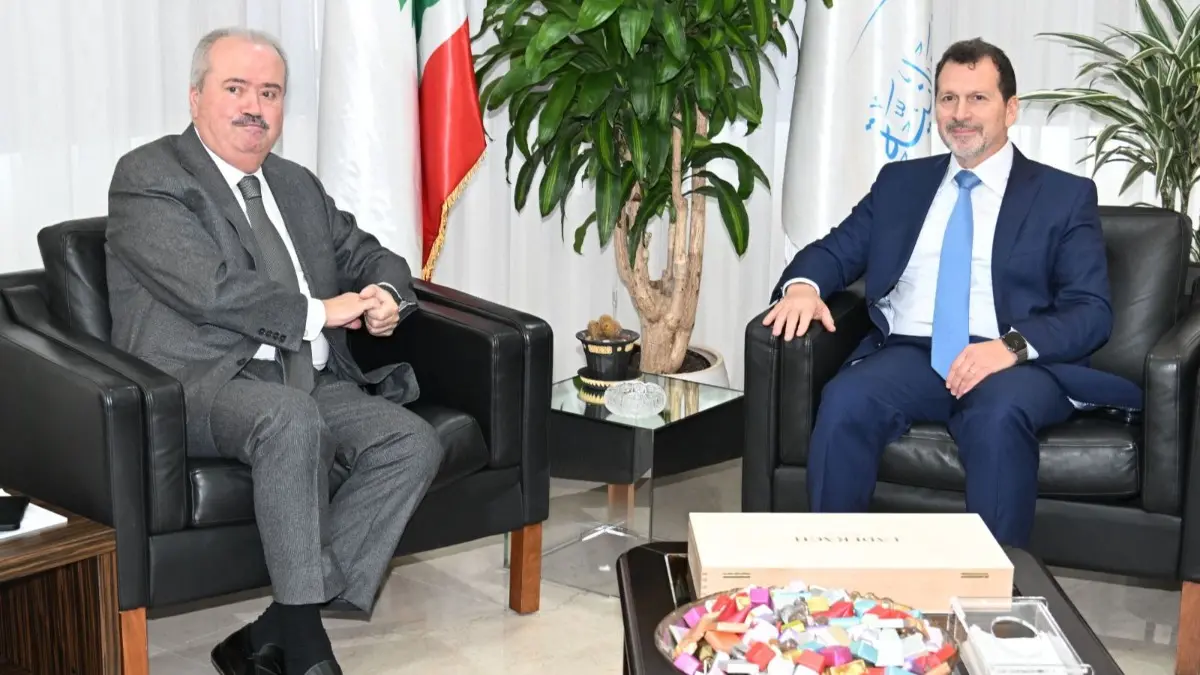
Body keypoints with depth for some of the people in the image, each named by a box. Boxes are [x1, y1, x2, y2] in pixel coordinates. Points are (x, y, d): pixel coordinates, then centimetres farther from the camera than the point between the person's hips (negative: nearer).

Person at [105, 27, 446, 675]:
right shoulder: (147, 177, -2)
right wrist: (320, 311, -11)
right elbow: (208, 288, -16)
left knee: (414, 443, -17)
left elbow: (372, 256, 27)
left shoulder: (298, 185, 21)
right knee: (291, 416, -38)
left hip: (311, 382, 7)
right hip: (202, 383, -7)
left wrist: (386, 294, 2)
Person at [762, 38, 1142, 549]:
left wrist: (1013, 345, -19)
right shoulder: (900, 182, 21)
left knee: (999, 415, -37)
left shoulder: (1065, 196, 10)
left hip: (1014, 364, -2)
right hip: (908, 355, 2)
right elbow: (836, 250, 20)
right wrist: (803, 286, -6)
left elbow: (1091, 311, 1)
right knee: (844, 401, -30)